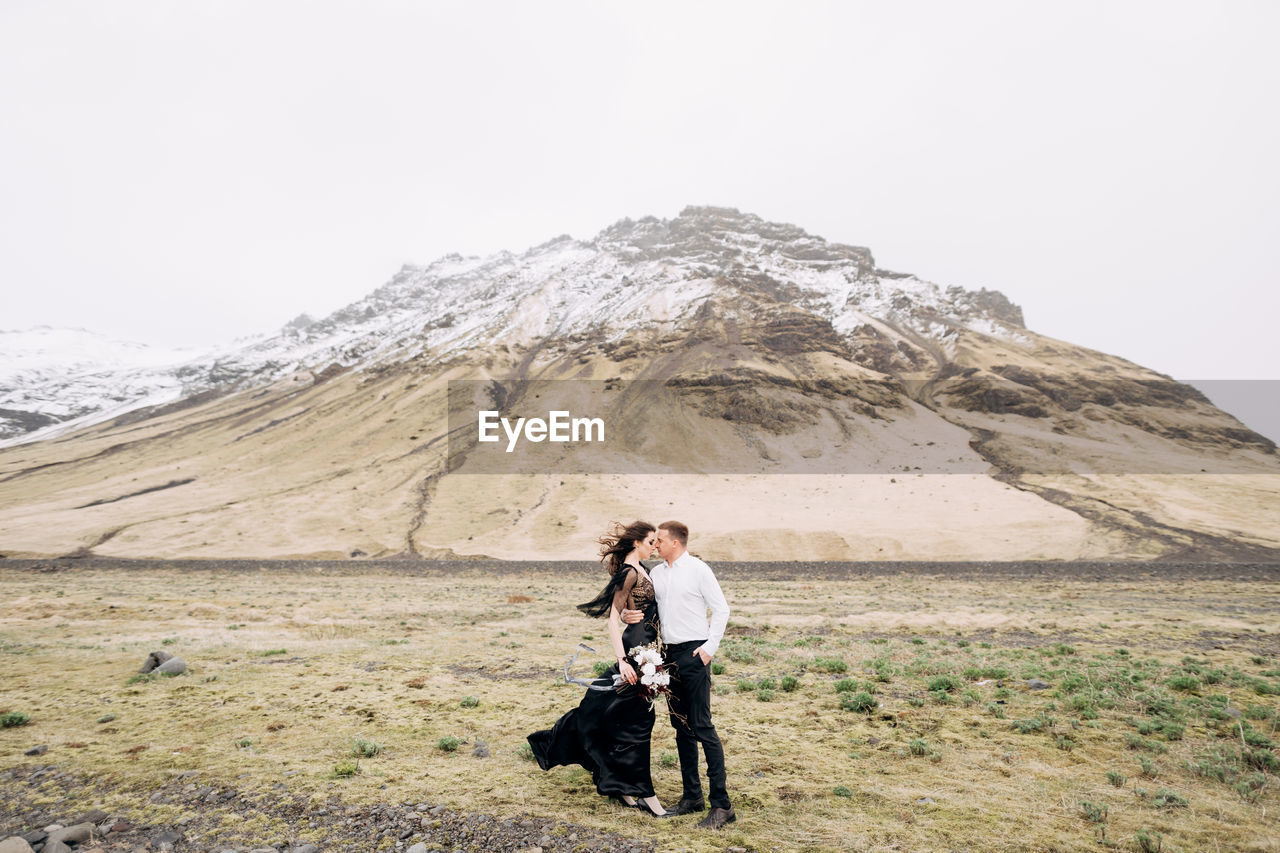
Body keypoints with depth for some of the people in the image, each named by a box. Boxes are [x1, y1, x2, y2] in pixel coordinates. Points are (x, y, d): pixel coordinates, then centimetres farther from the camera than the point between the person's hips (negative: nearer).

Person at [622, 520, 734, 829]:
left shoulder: (699, 570, -7)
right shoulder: (655, 574, 12)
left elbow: (721, 610, -5)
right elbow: (641, 605, 18)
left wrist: (710, 647, -13)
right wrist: (627, 615, -4)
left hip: (694, 654, -7)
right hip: (670, 653, 7)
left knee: (702, 727, -9)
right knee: (681, 727, 12)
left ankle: (721, 804, -4)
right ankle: (692, 795, 23)